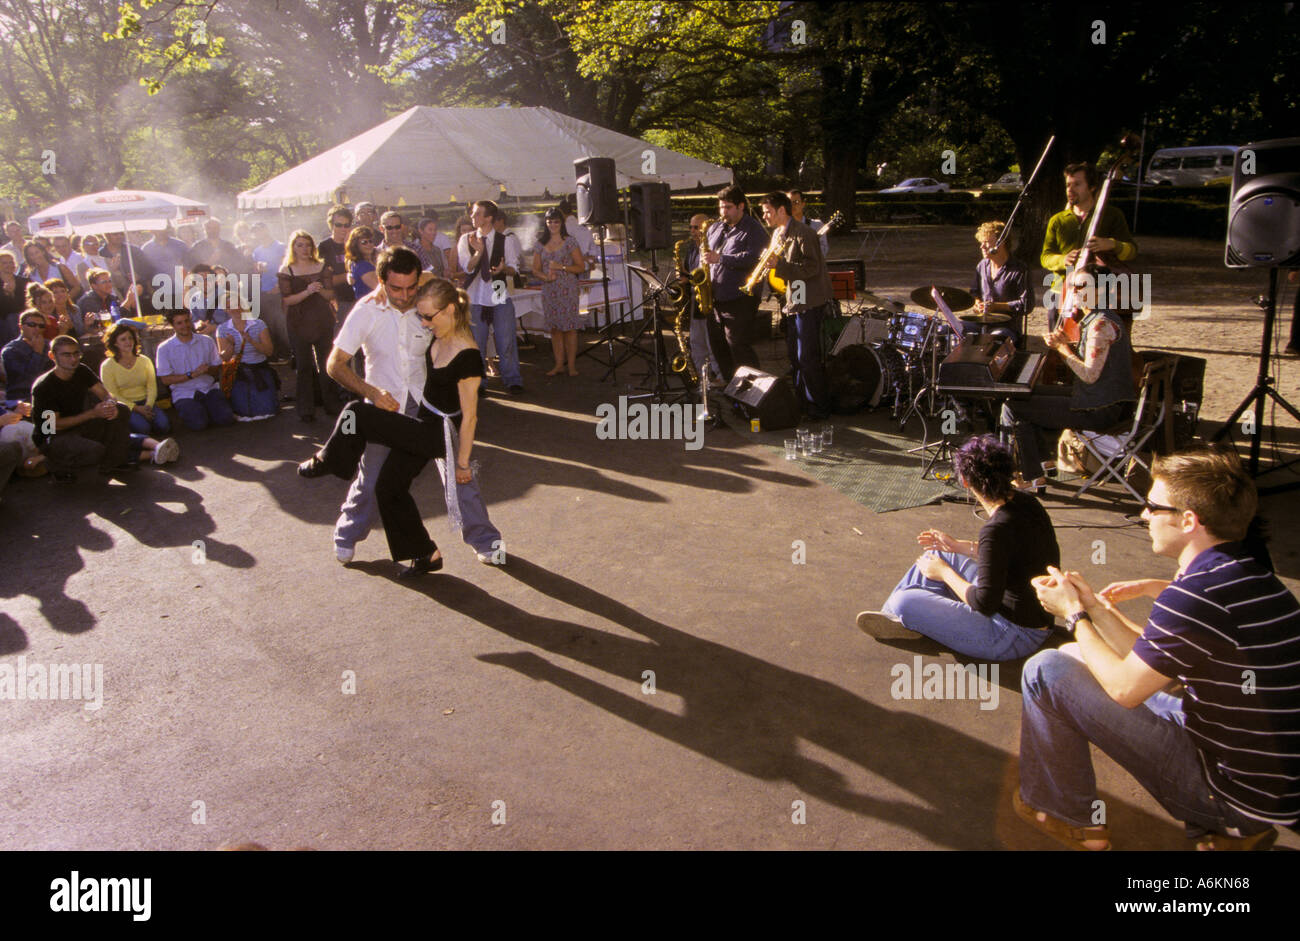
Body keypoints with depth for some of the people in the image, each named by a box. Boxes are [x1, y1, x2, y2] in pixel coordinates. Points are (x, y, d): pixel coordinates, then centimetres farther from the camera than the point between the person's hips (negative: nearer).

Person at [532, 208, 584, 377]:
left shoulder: (570, 241, 1)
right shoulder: (541, 244, 11)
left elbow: (581, 267, -1)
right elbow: (535, 269, 11)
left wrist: (561, 267, -13)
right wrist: (546, 277, -9)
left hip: (568, 289, -3)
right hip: (549, 290, 4)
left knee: (570, 327, -5)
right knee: (554, 328, 5)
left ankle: (571, 365, 0)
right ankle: (559, 364, 12)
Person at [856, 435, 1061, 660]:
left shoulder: (997, 529, -30)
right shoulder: (1025, 502, -3)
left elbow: (985, 604, -26)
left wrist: (945, 573, -11)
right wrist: (960, 546, 13)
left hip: (1015, 636, -9)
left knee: (904, 602, -13)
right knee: (937, 555, 16)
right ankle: (893, 616, 24)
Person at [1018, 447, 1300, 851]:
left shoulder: (1197, 593, -25)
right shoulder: (1248, 576, 6)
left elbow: (1126, 687, -14)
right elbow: (1149, 664, 11)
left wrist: (1073, 615, -2)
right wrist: (1093, 606, 10)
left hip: (1234, 794, -9)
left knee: (1045, 670, -11)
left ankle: (1064, 816, 12)